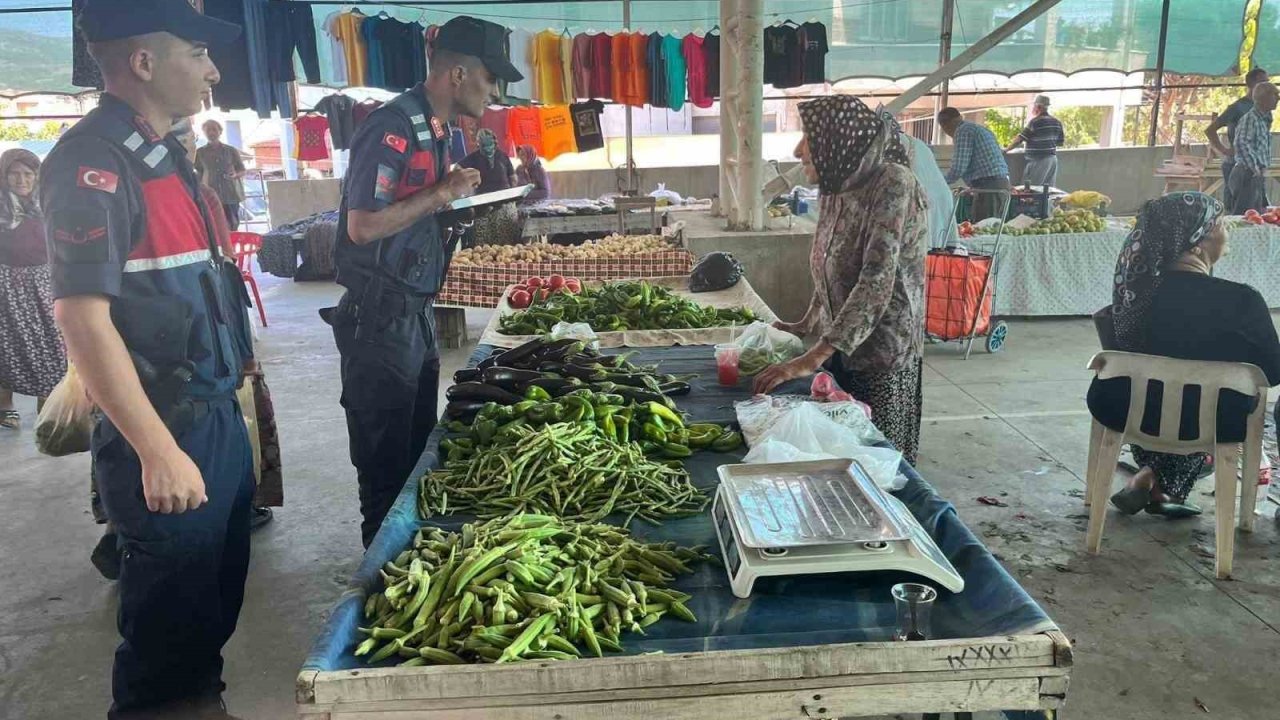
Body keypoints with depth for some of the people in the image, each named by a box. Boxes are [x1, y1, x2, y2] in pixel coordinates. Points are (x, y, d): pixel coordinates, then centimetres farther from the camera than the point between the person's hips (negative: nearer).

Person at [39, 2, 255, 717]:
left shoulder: (164, 155, 12)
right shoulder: (94, 162, -16)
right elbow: (82, 317, -22)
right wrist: (159, 452, -24)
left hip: (217, 416, 9)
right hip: (164, 431, -9)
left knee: (218, 597, 21)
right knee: (171, 612, 6)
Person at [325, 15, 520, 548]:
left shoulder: (439, 131, 12)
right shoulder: (392, 129, -18)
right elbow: (363, 226, -23)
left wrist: (471, 196, 6)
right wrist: (442, 194, -19)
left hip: (416, 312, 10)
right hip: (379, 318, -10)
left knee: (419, 444, 20)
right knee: (386, 459, 4)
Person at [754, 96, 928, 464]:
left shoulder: (892, 185, -20)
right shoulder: (838, 188, 4)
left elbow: (878, 280, -28)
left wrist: (814, 358, -32)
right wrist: (807, 324, 20)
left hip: (882, 354, -7)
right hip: (841, 349, 7)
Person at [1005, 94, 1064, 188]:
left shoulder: (1035, 122, -13)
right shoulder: (1057, 122, 9)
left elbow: (1020, 139, -13)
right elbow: (1060, 142, 13)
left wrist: (1006, 150, -4)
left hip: (1038, 161, -8)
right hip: (1052, 159, 8)